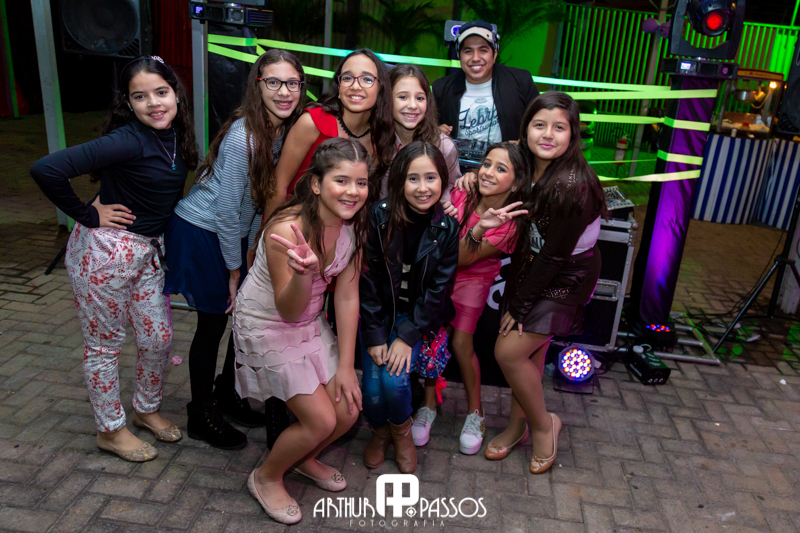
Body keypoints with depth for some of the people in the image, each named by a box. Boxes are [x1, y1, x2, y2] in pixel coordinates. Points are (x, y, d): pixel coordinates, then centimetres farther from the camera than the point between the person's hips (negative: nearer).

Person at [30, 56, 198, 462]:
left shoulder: (173, 135, 1)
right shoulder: (128, 140, -23)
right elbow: (47, 169, -31)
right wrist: (88, 215, -19)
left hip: (147, 251, 8)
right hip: (104, 251, -7)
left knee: (159, 337, 14)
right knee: (104, 345, 10)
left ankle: (146, 410, 39)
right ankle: (111, 430, 29)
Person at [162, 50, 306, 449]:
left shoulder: (285, 132, -3)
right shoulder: (242, 136, -27)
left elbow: (262, 200, 5)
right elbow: (227, 211, -22)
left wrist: (251, 257, 4)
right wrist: (234, 270, -13)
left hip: (236, 234, 7)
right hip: (201, 233, -7)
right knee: (213, 323, 3)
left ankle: (227, 392, 36)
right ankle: (202, 415, 25)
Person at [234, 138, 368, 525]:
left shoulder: (354, 224, -11)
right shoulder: (286, 229, -31)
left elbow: (347, 297, -6)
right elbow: (288, 311, -26)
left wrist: (345, 366, -6)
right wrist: (303, 272, -48)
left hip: (310, 323, 6)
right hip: (265, 326, -6)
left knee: (349, 408, 1)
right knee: (321, 420, -10)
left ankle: (304, 458, 33)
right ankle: (266, 477, 20)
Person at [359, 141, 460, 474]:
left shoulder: (447, 227, -12)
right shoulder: (379, 216, -14)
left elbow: (438, 288, -9)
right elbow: (368, 280, -10)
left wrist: (407, 336, -15)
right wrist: (374, 335, -14)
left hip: (417, 315, 0)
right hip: (378, 311, 1)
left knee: (395, 379, -19)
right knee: (372, 385, -13)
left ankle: (401, 430, 16)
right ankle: (380, 431, 23)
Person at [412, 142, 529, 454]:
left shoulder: (510, 223, -19)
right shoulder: (462, 195, -17)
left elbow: (462, 260, -23)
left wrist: (479, 229, -38)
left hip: (472, 279, -2)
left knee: (461, 343, -10)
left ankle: (475, 413, 13)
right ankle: (429, 404, 14)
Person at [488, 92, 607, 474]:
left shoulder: (573, 185, -26)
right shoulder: (528, 168, -5)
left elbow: (554, 255, -22)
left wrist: (519, 306, -14)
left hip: (565, 280, -6)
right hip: (533, 270, 6)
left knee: (509, 351, -8)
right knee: (529, 350, 12)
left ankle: (543, 425, 16)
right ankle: (518, 425, 31)